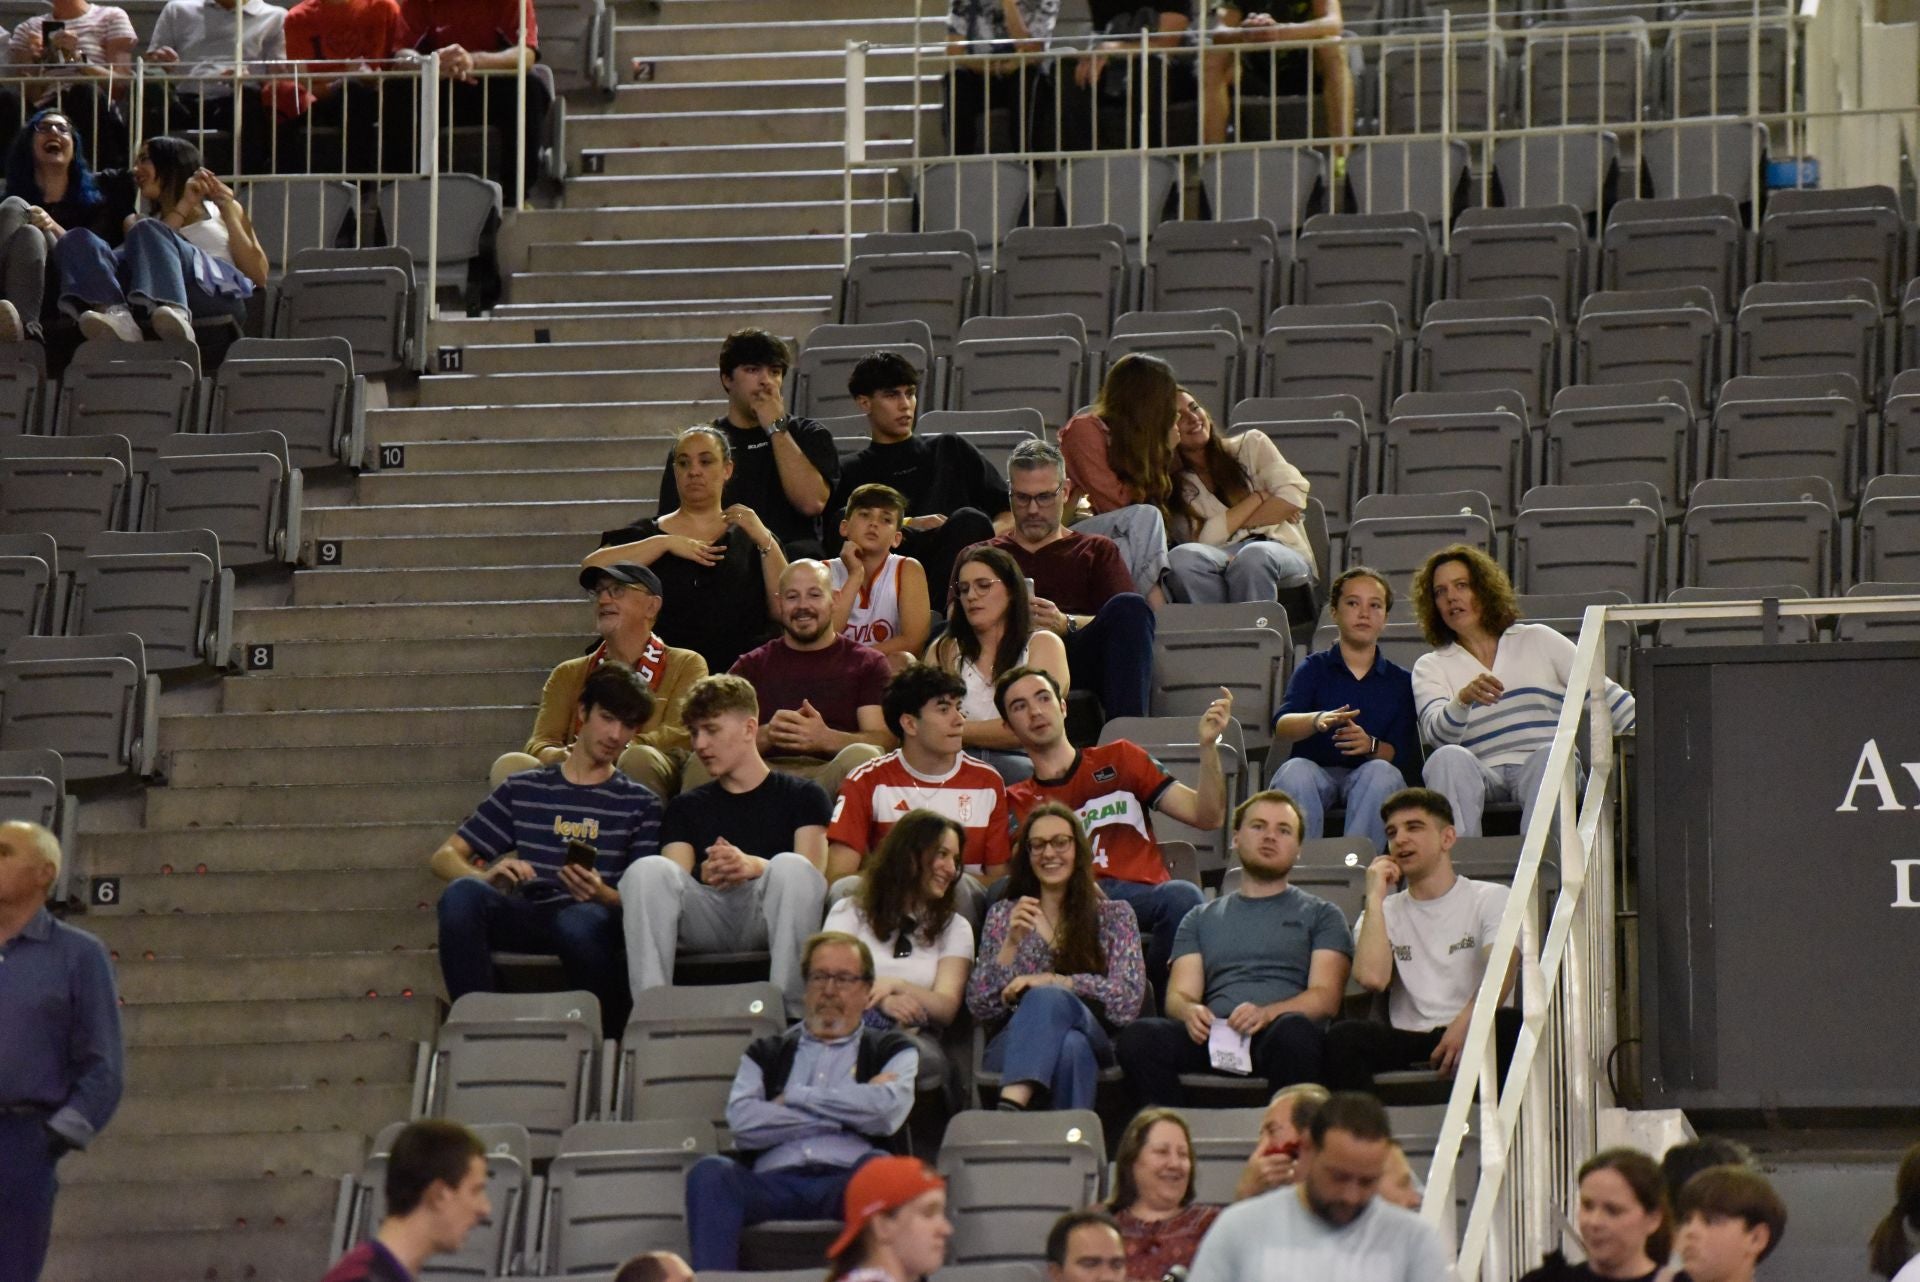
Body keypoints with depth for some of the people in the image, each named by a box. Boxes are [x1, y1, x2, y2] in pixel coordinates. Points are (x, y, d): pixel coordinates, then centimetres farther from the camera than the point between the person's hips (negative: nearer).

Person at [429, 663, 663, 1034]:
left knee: (582, 920, -41)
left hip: (592, 914, -2)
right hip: (527, 917, 2)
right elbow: (445, 857, 19)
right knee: (462, 893, -32)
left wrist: (602, 894, -15)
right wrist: (485, 876, -4)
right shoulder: (521, 790, 24)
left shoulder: (639, 804, 19)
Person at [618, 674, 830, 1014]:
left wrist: (753, 867, -20)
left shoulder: (801, 795, 19)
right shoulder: (686, 807, 29)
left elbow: (811, 872, 2)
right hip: (706, 916, 2)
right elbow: (672, 881, 12)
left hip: (764, 916, -2)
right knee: (647, 870, -26)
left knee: (791, 868, -34)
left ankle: (789, 1009, -41)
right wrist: (706, 874, -13)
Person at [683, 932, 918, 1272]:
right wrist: (846, 1114, 4)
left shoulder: (891, 1051, 24)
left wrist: (796, 1097, 7)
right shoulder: (767, 1053, 26)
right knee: (710, 1173, -30)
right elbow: (742, 1122, 5)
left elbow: (887, 1111, -1)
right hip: (774, 1184, 1)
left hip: (848, 1182, -1)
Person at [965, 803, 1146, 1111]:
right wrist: (1011, 943, -6)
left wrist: (1052, 982, -9)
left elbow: (1128, 1000, 1)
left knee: (1048, 998, -39)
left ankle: (1010, 1106, -59)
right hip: (1013, 1045, 1)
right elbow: (980, 1008, 8)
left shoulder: (1114, 915, 16)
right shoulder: (1003, 915, 19)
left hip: (1094, 1037, -1)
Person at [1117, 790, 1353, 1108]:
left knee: (1294, 1031, -40)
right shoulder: (1201, 919, 28)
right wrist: (1190, 1011, -10)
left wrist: (1266, 1014, -15)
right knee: (1140, 1037, -30)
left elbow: (1326, 997, 6)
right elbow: (1178, 995, 17)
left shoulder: (1320, 915, 21)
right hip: (1214, 1039, 2)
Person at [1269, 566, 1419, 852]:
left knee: (1381, 773, -33)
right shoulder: (1314, 668, 12)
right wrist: (1318, 721, -30)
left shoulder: (1399, 681, 14)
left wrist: (1370, 745, -23)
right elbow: (1281, 727, -7)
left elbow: (1404, 753, 1)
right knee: (1294, 771, -33)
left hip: (1366, 775, 0)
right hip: (1316, 768, 0)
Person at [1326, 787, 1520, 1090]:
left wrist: (1467, 1021, -29)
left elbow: (1502, 973, -8)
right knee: (1344, 1037, -29)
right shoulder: (1384, 913, 20)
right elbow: (1372, 977, -2)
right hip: (1408, 1040, 2)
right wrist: (1375, 898, 2)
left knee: (1510, 1025, -37)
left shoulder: (1491, 898, 12)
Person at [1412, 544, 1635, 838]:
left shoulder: (1537, 641, 19)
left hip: (1548, 769, 0)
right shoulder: (1431, 667, 17)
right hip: (1481, 777, 0)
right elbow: (1437, 733, -2)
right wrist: (1464, 699, -24)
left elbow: (1605, 694, 16)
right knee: (1449, 758, -33)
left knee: (1548, 756, -35)